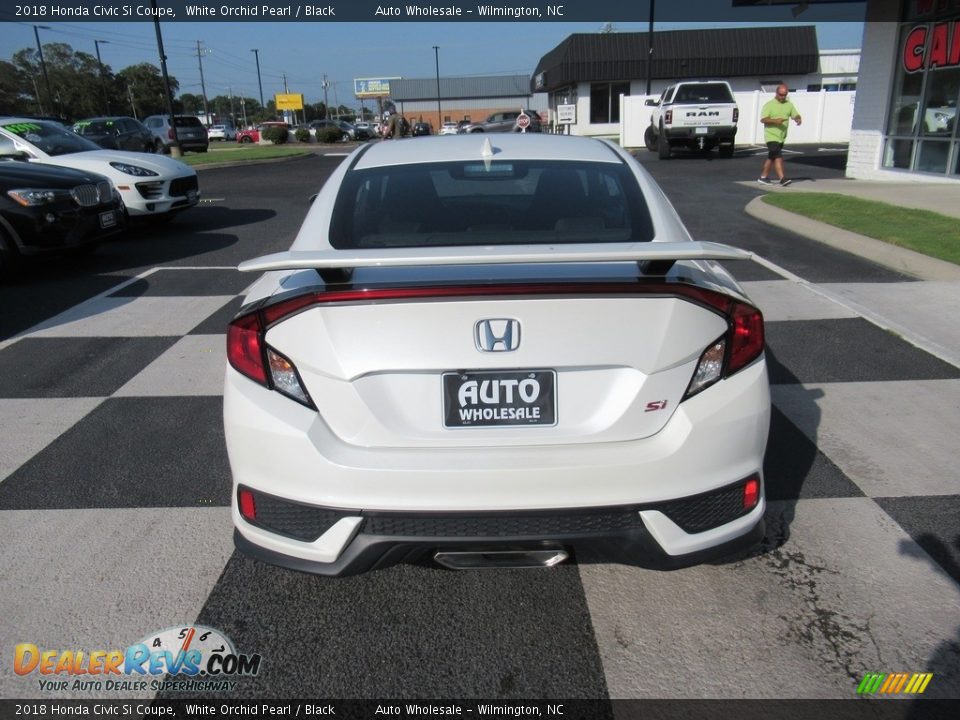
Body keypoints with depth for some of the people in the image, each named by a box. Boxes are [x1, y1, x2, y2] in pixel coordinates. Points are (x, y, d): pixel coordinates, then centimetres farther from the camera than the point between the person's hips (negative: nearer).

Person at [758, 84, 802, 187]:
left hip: (782, 137, 6)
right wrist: (775, 121, -28)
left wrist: (798, 119, -14)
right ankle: (782, 179, -22)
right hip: (771, 136, -6)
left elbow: (796, 115, 10)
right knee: (778, 157, -16)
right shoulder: (769, 105, -6)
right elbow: (763, 119, -14)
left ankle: (763, 176, 24)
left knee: (772, 157, 14)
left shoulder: (789, 105, 10)